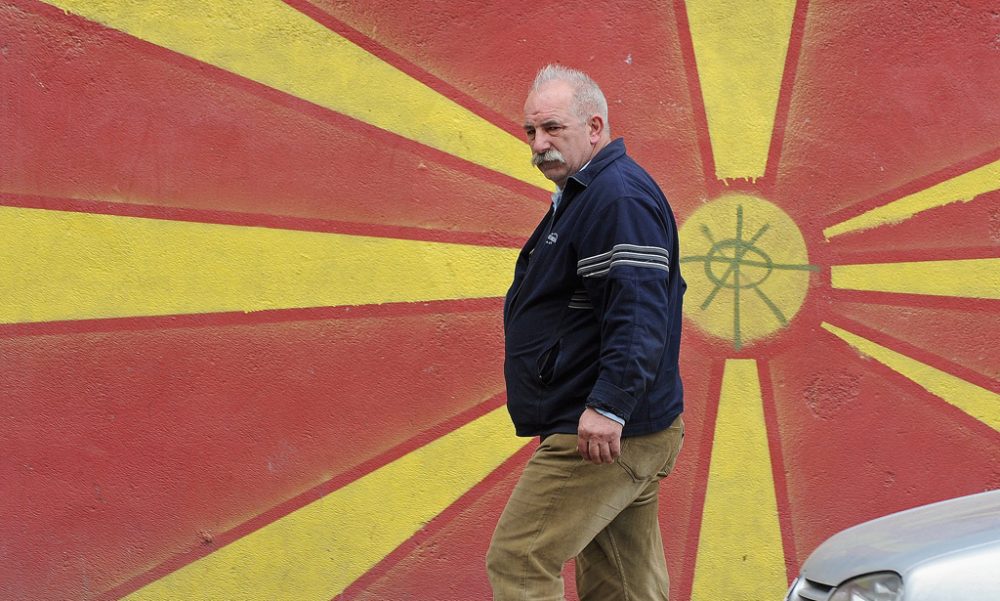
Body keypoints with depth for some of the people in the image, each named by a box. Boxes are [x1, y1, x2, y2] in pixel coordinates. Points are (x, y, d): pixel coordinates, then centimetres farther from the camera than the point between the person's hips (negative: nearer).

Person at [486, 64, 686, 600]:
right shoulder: (582, 196, 19)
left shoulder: (618, 198, -15)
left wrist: (608, 406, -33)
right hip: (621, 435, 11)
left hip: (603, 434, -11)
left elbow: (638, 314, -26)